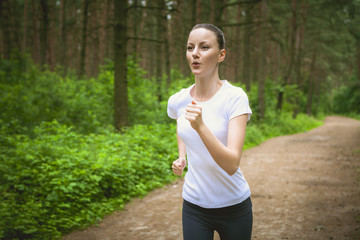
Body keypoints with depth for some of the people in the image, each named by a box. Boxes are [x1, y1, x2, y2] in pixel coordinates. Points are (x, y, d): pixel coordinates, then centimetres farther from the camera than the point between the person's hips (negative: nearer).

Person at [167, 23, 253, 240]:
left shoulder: (235, 98, -18)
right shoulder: (178, 101, -4)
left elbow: (231, 165, -26)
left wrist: (200, 126, -37)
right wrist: (181, 158, 4)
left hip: (234, 206, -2)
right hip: (194, 206, 3)